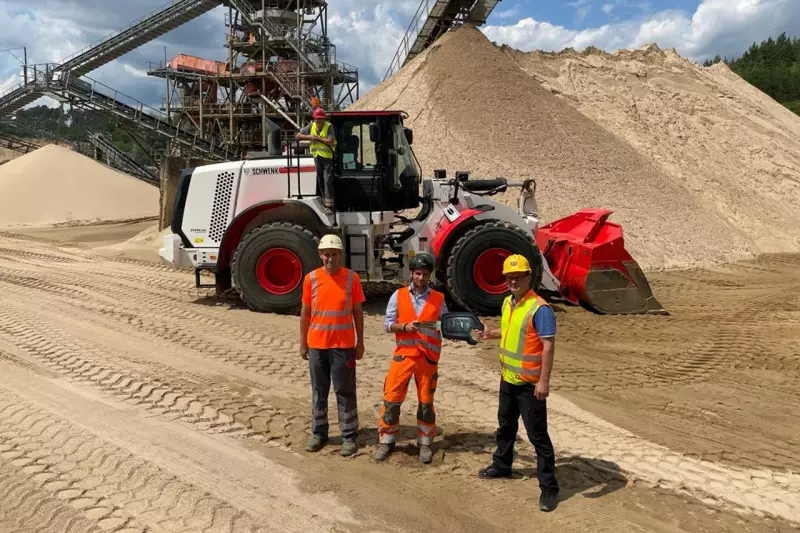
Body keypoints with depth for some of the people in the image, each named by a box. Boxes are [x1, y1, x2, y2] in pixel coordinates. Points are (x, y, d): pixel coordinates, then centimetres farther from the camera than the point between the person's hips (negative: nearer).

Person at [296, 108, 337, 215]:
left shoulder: (329, 126, -8)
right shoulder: (311, 126, 8)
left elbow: (330, 141, -18)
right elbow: (298, 135, 10)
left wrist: (318, 138, -13)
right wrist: (308, 137, -6)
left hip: (327, 157, -6)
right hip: (317, 157, 6)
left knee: (328, 181, -10)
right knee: (320, 181, 11)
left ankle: (329, 206, -11)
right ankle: (324, 201, 23)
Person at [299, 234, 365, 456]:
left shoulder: (352, 278, -3)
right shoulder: (311, 278, 0)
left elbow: (357, 312, 2)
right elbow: (305, 312, 6)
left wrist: (360, 342, 1)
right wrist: (303, 342, 6)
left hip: (344, 345, -2)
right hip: (317, 344, 2)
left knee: (345, 391, 4)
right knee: (319, 391, 11)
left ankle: (349, 436, 13)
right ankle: (318, 433, 23)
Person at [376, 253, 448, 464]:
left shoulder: (438, 298, 3)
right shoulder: (398, 295, 2)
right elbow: (388, 324, 0)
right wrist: (405, 326, -17)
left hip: (428, 357, 0)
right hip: (403, 354, 0)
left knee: (426, 401, 9)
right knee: (391, 398, 1)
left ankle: (425, 443, 22)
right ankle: (386, 441, 17)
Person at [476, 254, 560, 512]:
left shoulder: (539, 308, -20)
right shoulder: (508, 302, 7)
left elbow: (549, 345, -23)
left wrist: (544, 381, -25)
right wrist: (490, 333, 15)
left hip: (529, 384, -8)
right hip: (508, 380, 8)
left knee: (538, 435, -1)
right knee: (506, 426, 25)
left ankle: (549, 488, 10)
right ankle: (502, 465, 45)